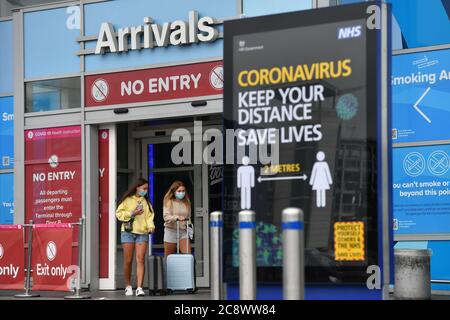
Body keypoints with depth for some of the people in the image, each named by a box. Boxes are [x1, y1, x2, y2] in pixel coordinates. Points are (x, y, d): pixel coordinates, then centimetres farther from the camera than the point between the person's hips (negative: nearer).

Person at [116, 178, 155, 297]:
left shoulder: (146, 201, 15)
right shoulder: (127, 199, 3)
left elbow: (149, 216, 10)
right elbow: (119, 213, -1)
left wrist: (150, 226, -8)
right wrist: (132, 214, -12)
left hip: (142, 233, 2)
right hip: (128, 232, -2)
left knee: (140, 260, -9)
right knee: (128, 261, 1)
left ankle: (139, 288, -14)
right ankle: (128, 287, 16)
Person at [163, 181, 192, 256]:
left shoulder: (187, 203, 8)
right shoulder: (169, 202, -3)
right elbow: (166, 216, -15)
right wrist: (177, 217, -32)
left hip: (183, 231, 2)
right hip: (171, 231, -2)